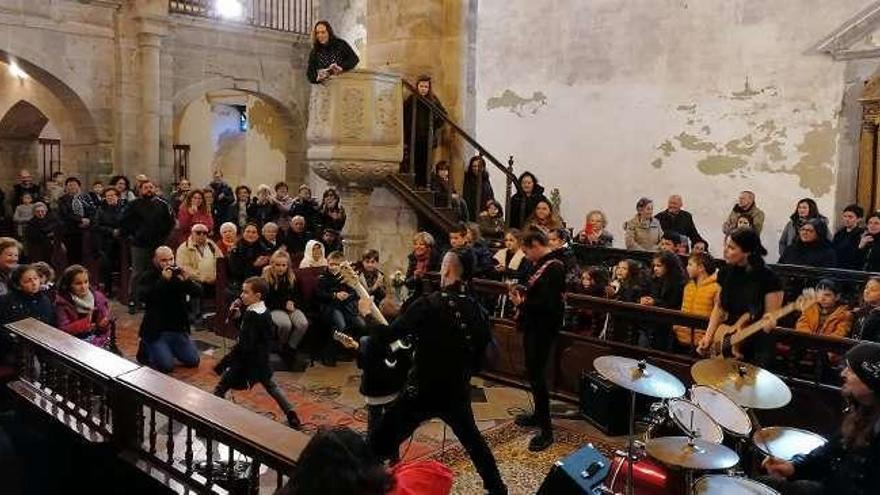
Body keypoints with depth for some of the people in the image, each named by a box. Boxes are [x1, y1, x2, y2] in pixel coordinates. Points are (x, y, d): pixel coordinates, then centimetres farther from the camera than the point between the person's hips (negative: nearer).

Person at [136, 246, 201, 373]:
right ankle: (146, 349, 13)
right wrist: (163, 280, -30)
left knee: (193, 361, 0)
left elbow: (198, 293, -4)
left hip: (178, 328, 5)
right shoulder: (147, 278, -6)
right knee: (166, 366, -16)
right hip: (156, 330, -4)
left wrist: (187, 280, -23)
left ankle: (169, 348, 25)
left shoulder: (178, 274, 5)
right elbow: (143, 296, -26)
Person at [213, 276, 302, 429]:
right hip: (261, 359, 9)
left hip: (247, 359, -9)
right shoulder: (264, 311, 4)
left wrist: (225, 362, -24)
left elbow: (244, 345, -27)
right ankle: (291, 415, 20)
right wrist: (238, 316, -2)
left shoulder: (251, 315, -23)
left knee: (220, 388, 2)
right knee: (270, 385, 23)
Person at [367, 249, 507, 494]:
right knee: (471, 438, 31)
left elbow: (386, 336, -18)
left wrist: (367, 314, -1)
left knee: (379, 446, 6)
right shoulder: (478, 310, -2)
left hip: (421, 392, -5)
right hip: (458, 392, 6)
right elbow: (480, 356, 8)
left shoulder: (428, 304, -18)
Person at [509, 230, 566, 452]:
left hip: (542, 329, -10)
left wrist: (522, 303, -16)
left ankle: (546, 430, 3)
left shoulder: (553, 269, -22)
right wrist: (523, 291, 3)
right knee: (533, 371, 19)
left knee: (537, 375, -5)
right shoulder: (544, 263, 9)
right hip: (534, 327, 10)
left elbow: (548, 304, -28)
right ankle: (539, 414, 36)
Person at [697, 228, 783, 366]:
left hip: (757, 346, -5)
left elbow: (771, 316, -12)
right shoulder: (726, 272, 0)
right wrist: (708, 336, 1)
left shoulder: (768, 278, -16)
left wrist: (769, 322, -35)